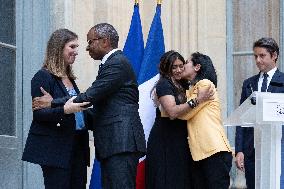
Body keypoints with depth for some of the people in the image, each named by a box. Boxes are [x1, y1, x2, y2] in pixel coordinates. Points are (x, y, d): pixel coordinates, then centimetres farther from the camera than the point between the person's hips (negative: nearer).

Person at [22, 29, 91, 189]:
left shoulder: (69, 78, 18)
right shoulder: (43, 76, -6)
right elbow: (38, 113, -14)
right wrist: (64, 110, -27)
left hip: (76, 146, 8)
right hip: (56, 148, -8)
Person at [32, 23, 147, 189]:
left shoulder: (118, 63, -9)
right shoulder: (114, 62, 22)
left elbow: (90, 97, -15)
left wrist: (53, 103, -8)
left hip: (122, 142, -10)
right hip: (113, 143, 10)